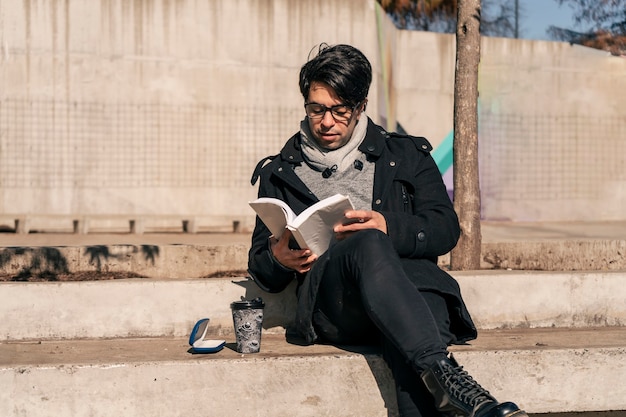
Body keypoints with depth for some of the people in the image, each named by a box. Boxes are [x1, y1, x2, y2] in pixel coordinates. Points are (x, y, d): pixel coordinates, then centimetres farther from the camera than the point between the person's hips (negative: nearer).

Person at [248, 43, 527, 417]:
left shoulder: (406, 156, 23)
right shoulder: (281, 172, 25)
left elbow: (446, 230, 9)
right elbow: (261, 270, 23)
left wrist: (388, 228, -12)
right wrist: (279, 260, -3)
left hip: (410, 278, 1)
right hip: (328, 300, 0)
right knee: (369, 246, -37)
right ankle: (442, 373, -51)